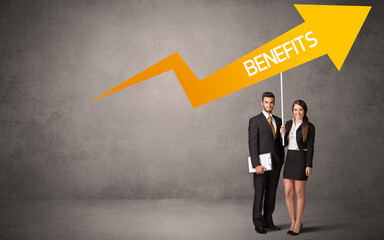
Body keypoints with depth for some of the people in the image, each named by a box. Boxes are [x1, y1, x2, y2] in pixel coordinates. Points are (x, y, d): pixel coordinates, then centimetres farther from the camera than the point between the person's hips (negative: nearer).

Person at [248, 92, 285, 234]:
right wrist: (256, 164, -17)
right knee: (259, 193, 1)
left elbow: (280, 143, 16)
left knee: (271, 194, 10)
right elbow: (253, 144, -11)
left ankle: (268, 221, 20)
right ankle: (258, 223, 10)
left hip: (275, 164, 5)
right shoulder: (255, 121, -4)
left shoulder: (278, 121, 13)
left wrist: (282, 160, 9)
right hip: (261, 163, -5)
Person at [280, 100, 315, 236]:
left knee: (299, 193, 1)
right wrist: (282, 134, -6)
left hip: (301, 160, -5)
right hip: (289, 160, 5)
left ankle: (298, 224, 14)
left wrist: (309, 165, -13)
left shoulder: (309, 126, -5)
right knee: (288, 193, 3)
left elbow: (310, 147, -8)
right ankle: (293, 222, 18)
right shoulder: (288, 124, 10)